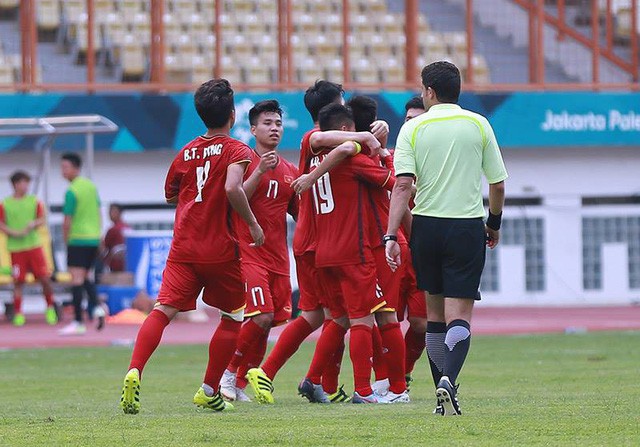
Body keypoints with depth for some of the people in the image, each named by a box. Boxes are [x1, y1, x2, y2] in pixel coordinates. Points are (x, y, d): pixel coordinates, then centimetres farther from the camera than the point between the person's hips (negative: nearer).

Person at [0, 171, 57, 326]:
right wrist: (14, 233, -13)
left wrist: (34, 224, -12)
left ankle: (50, 308, 16)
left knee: (45, 278, -2)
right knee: (18, 281, 0)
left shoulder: (34, 201, 7)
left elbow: (42, 219, 9)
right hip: (16, 248, -1)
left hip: (34, 245, 1)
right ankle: (18, 314, 8)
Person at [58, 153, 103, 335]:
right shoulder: (91, 186, 11)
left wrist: (66, 239, 0)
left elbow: (67, 222, -14)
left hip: (78, 240, -8)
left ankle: (78, 322, -10)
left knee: (76, 279, -7)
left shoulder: (71, 191, -13)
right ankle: (96, 307, 1)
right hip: (93, 239, 8)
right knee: (85, 276, 20)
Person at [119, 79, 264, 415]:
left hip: (183, 249, 3)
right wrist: (253, 223, -12)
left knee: (164, 310, -9)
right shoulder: (236, 150, -4)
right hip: (221, 250, -3)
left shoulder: (187, 152, 12)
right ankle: (209, 392, 18)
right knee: (233, 318, 16)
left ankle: (134, 372, -32)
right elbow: (232, 188, -23)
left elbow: (170, 195, 25)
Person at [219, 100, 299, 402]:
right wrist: (260, 171, -21)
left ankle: (241, 384, 11)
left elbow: (301, 214, 21)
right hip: (248, 253, -6)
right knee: (261, 317, -18)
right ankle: (230, 374, -1)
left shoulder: (290, 171, 15)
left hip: (278, 258, 6)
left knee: (270, 321, 2)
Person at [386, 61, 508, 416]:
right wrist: (494, 223, 21)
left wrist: (391, 235, -10)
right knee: (459, 314, -4)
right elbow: (497, 184, 4)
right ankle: (449, 379, -28)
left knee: (435, 311, 14)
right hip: (467, 226, -1)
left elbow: (403, 185, -9)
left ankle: (443, 391, 16)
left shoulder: (413, 128, 0)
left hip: (426, 226, 1)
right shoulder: (478, 125, 2)